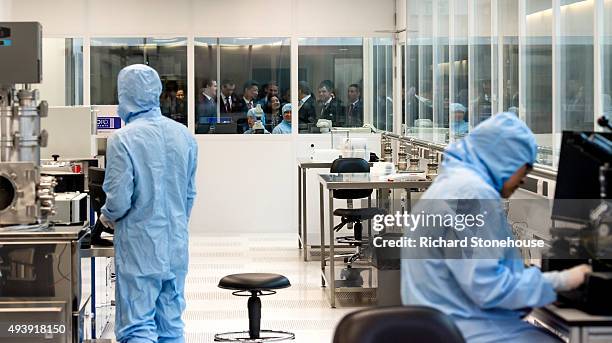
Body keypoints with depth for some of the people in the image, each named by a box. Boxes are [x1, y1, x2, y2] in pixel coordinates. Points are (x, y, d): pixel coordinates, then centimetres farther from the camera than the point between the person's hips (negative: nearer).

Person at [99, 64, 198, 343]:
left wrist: (107, 216, 6)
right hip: (177, 247, 6)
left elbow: (119, 199, -15)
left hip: (139, 248, -6)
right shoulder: (184, 136, 4)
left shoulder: (123, 139, -15)